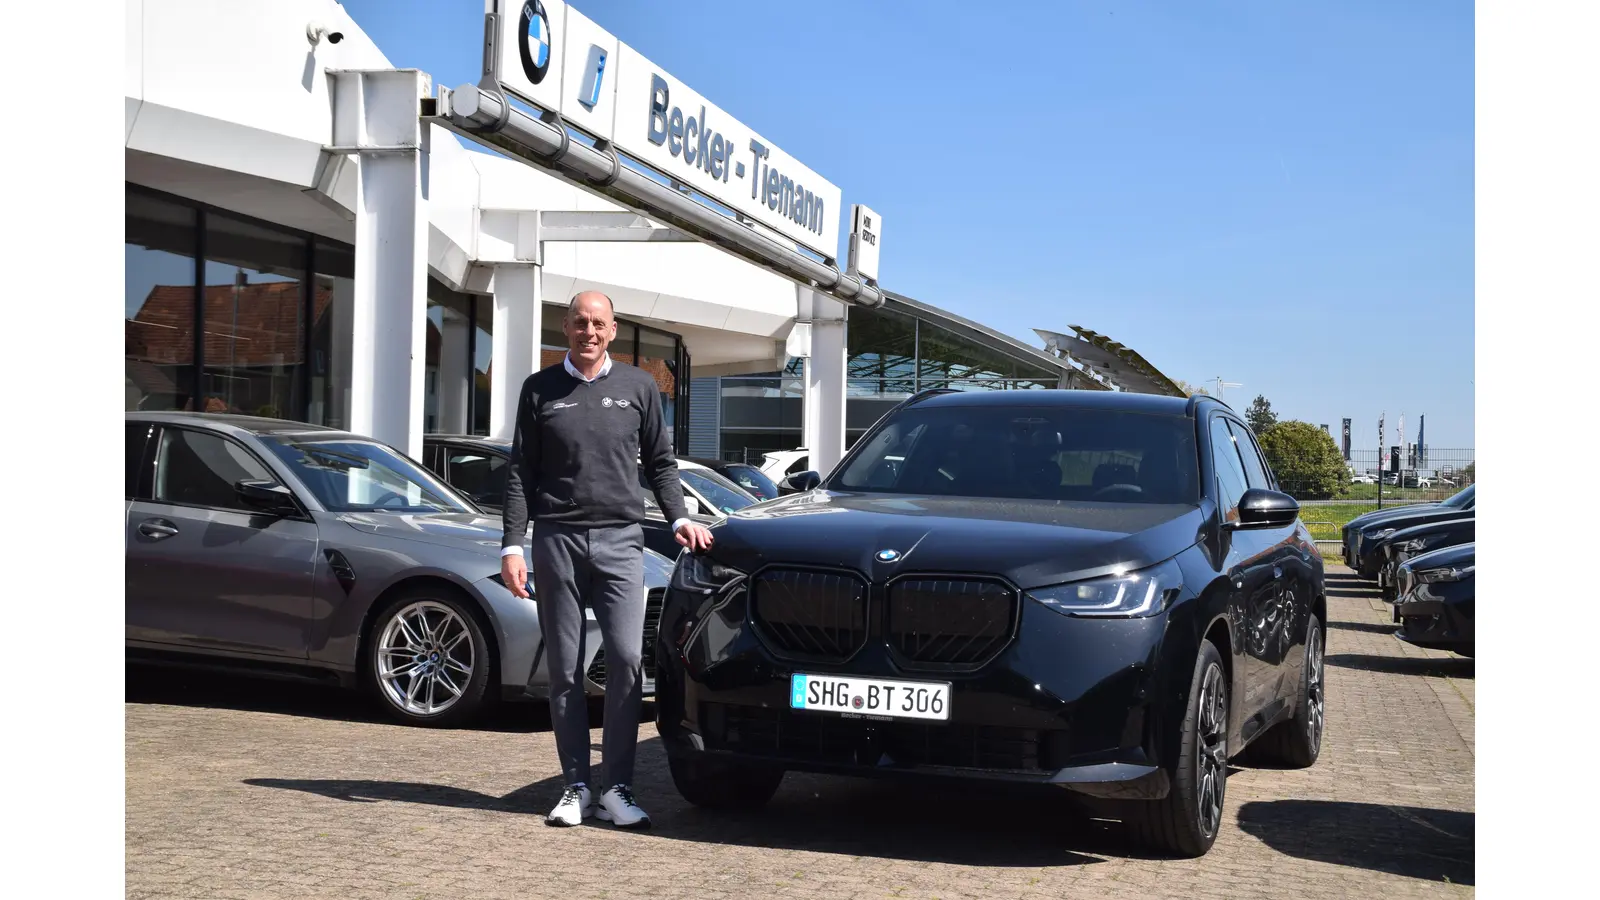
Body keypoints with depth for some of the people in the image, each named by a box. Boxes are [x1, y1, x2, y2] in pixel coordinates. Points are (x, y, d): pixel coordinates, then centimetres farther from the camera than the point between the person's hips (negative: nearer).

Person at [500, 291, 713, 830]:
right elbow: (520, 473, 8)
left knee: (625, 659, -11)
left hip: (620, 540, 0)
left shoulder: (639, 387, 12)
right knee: (564, 669, 2)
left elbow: (660, 463, 17)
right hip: (556, 541, 0)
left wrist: (679, 518, 1)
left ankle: (617, 790, -6)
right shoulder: (540, 390, 10)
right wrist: (512, 546, -1)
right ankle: (577, 787, 9)